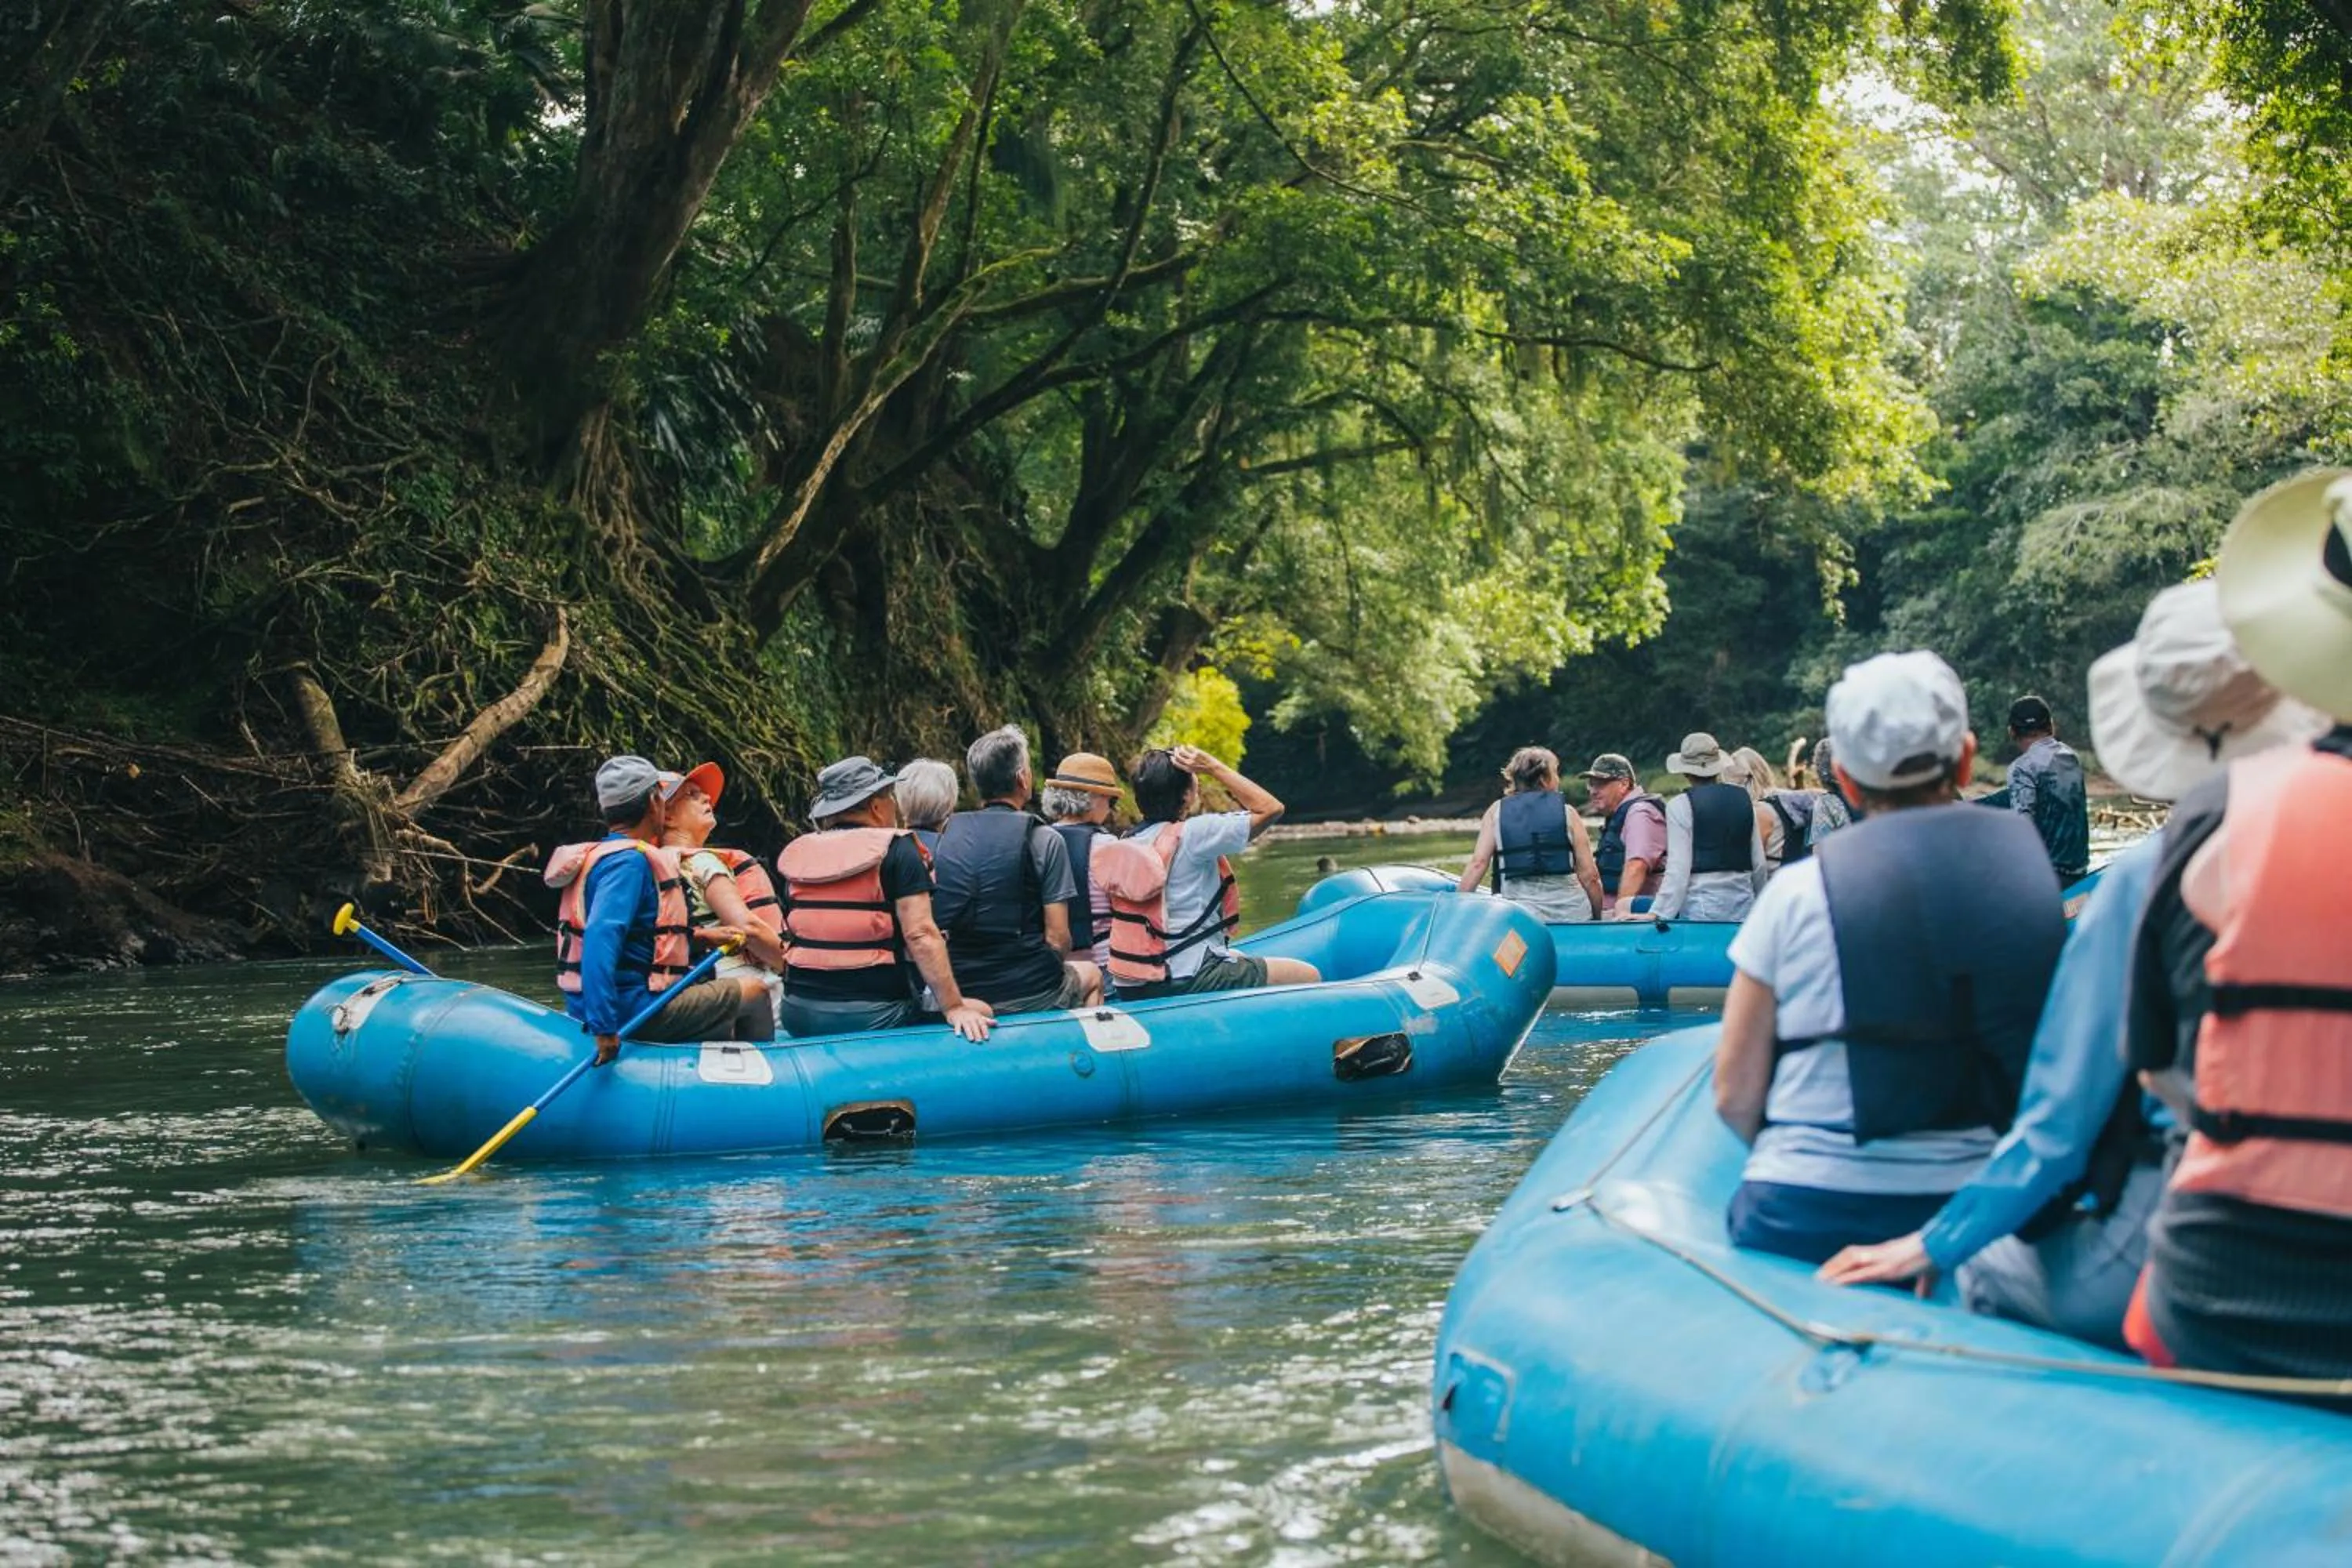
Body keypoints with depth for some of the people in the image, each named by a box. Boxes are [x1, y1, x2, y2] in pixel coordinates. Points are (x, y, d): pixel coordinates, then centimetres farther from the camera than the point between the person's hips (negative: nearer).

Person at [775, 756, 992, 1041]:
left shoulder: (798, 854, 11)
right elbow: (920, 935, -14)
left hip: (799, 1009, 6)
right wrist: (954, 1008, -15)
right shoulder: (895, 849, -5)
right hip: (873, 1012, -6)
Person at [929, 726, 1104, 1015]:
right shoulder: (1044, 840, -11)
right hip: (1031, 996, -5)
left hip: (958, 990, 5)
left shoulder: (948, 834, 3)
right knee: (1091, 975, 31)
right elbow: (1057, 937, -13)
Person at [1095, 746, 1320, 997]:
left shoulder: (1127, 843, 5)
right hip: (1190, 981, -9)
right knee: (1309, 977, -1)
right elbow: (1270, 808, -11)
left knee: (1241, 958, 36)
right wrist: (1214, 767, -9)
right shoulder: (1192, 834, -16)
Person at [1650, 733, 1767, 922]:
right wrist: (1759, 907, 27)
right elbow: (1759, 864, 13)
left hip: (1701, 907, -4)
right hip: (1743, 905, 4)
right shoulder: (1743, 799, 10)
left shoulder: (1680, 806, -4)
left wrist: (1656, 914, -9)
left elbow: (1678, 870, -9)